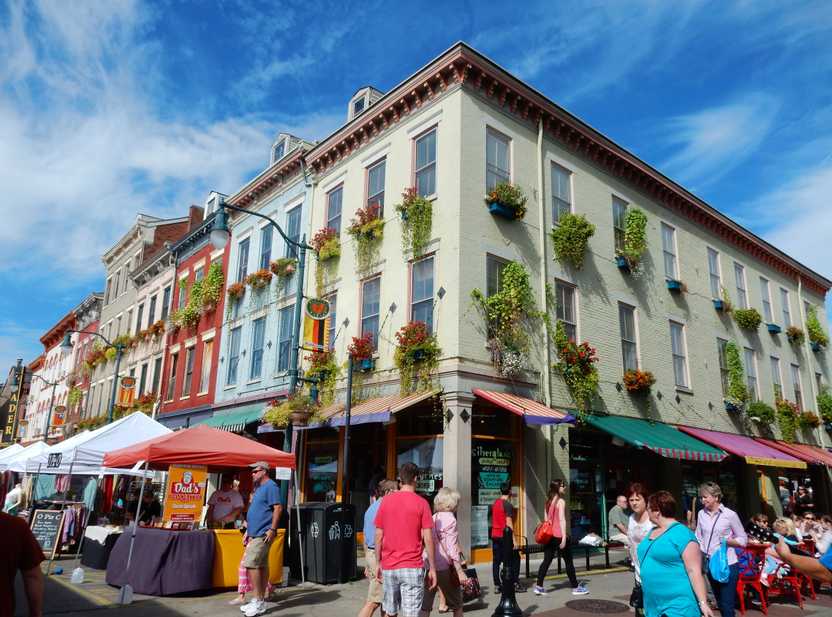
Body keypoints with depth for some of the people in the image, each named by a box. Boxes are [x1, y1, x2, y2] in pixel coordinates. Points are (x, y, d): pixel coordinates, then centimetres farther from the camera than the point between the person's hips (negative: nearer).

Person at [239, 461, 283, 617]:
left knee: (251, 564, -12)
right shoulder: (259, 488, 18)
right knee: (262, 566, 12)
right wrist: (249, 530, 22)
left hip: (263, 534, -10)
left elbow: (278, 508, -19)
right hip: (256, 534, 10)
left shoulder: (270, 486, -12)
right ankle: (260, 601, 18)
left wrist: (273, 529, -22)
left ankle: (259, 602, -7)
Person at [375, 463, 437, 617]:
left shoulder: (385, 501, 2)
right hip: (412, 568, -3)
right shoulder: (421, 503, -7)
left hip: (388, 567, 3)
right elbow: (428, 538, -7)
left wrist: (379, 563, 14)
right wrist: (432, 568, 1)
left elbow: (379, 536, 5)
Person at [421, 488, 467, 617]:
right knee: (456, 604, 14)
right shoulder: (449, 518, -6)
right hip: (444, 566, -5)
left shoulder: (432, 518, 12)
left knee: (424, 606, 5)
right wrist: (460, 571, -13)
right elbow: (451, 547, -13)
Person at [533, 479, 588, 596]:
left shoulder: (548, 501, 12)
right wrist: (564, 537, -18)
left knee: (546, 561, 6)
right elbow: (562, 519, -16)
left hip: (549, 535, 7)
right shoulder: (561, 501, -10)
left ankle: (539, 586, 2)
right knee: (568, 561, 7)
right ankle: (576, 587, 16)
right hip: (559, 535, -7)